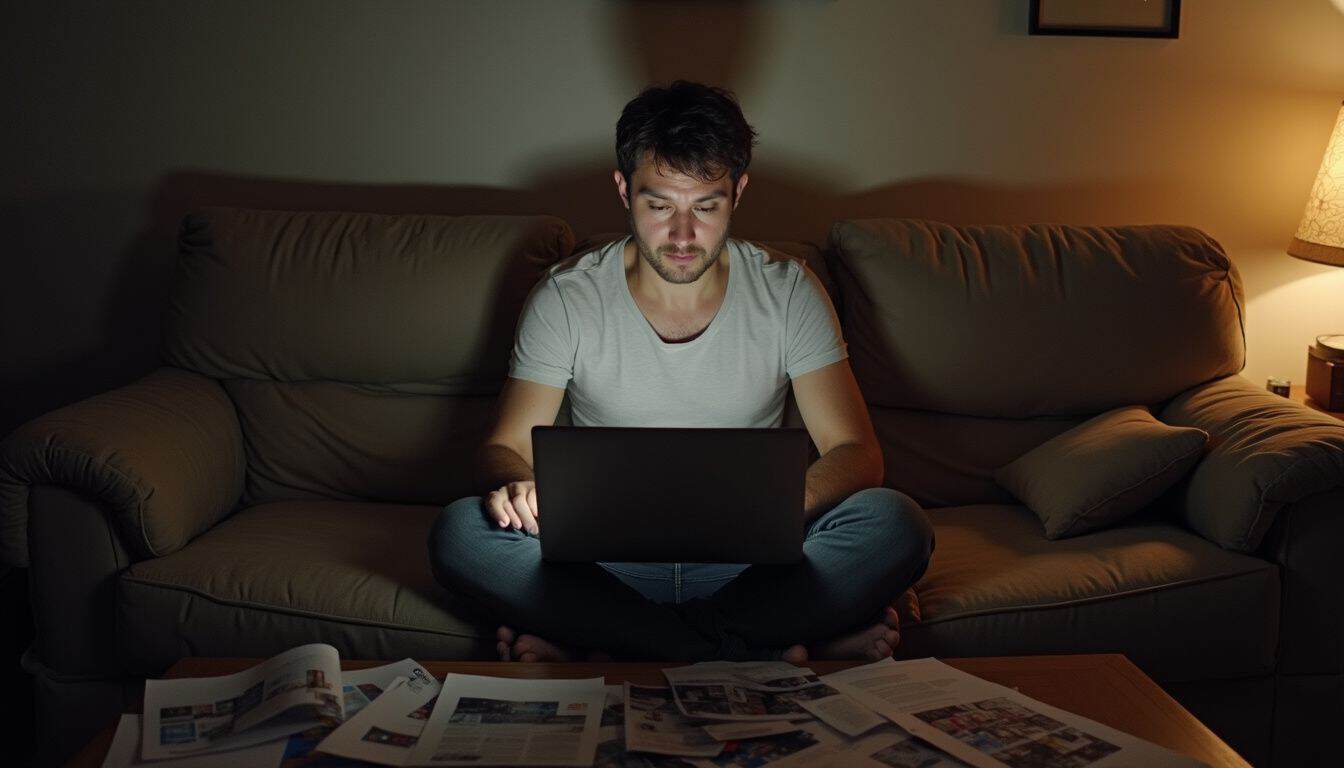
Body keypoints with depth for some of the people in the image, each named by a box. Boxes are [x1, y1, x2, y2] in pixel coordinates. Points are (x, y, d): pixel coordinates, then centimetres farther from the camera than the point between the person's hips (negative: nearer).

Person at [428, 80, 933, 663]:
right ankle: (774, 648, -25)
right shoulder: (565, 300, -2)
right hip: (607, 560, 0)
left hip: (745, 561, 0)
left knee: (895, 525, -27)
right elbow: (504, 448, -2)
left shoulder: (787, 293, -1)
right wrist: (515, 486, -28)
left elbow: (856, 453, -5)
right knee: (460, 533, -28)